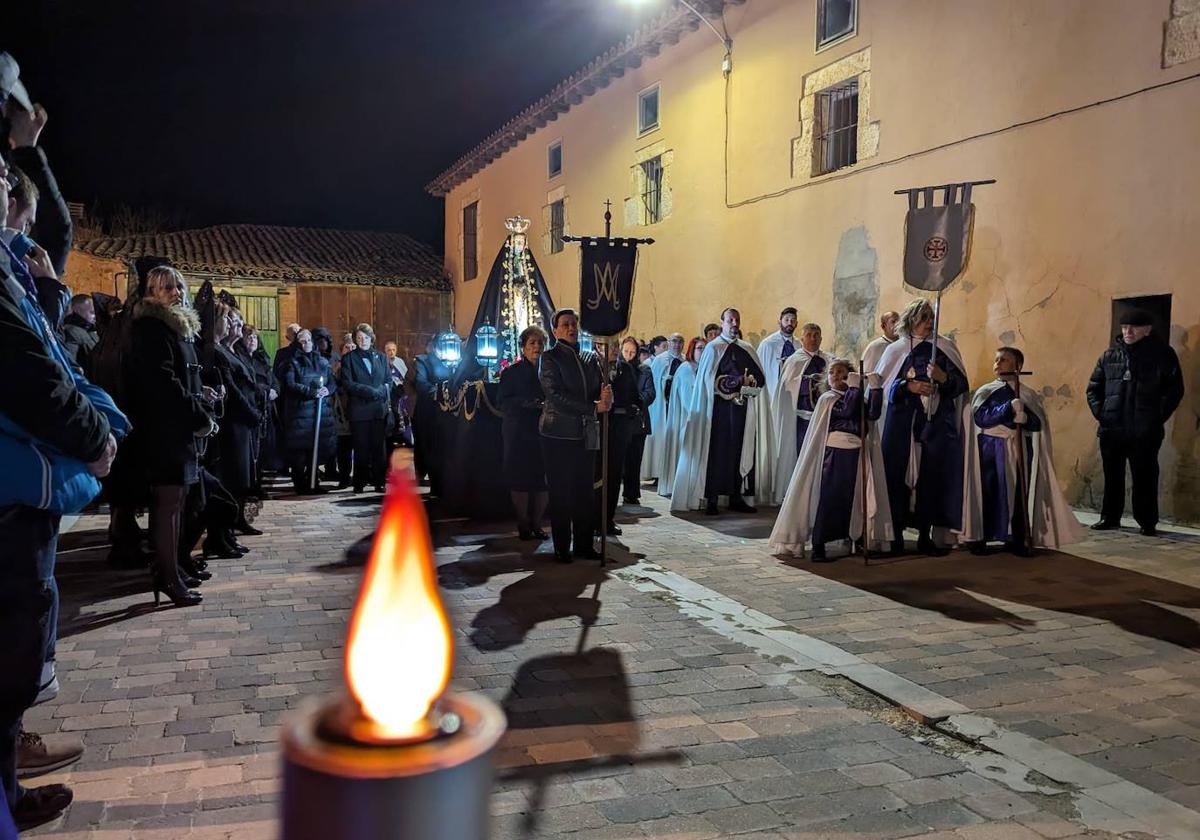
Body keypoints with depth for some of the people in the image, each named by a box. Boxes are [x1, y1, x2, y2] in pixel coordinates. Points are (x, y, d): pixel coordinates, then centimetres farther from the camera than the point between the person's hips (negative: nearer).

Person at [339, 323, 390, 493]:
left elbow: (389, 381, 11)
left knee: (379, 446, 0)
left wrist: (380, 391, -10)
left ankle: (379, 481, 4)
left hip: (379, 408, 2)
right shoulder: (348, 358, 6)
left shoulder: (381, 357, 15)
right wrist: (370, 391, -14)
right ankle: (359, 483, 5)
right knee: (361, 448, -1)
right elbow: (347, 384, -5)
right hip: (359, 410, -2)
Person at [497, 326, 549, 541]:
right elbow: (502, 402, -2)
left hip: (544, 432, 3)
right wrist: (525, 403, -17)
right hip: (519, 433, -2)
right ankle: (523, 524, 9)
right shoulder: (512, 372, 4)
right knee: (520, 479, -2)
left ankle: (536, 523, 11)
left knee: (543, 479, -1)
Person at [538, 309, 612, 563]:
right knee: (560, 493, 1)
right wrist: (594, 408, -18)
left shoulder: (590, 358, 14)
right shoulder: (550, 358, -3)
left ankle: (584, 544, 16)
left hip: (586, 434, 5)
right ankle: (562, 547, 9)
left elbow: (600, 390, 9)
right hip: (559, 434, -5)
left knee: (584, 491, 8)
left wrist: (606, 397, -16)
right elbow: (556, 397, -13)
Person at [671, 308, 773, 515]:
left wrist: (750, 380, -12)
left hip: (742, 407, 5)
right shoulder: (713, 348, 1)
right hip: (720, 406, -4)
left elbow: (760, 377, 10)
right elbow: (710, 380, -9)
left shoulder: (748, 350, 16)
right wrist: (739, 381, -13)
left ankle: (736, 497, 9)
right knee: (716, 452, -4)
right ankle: (711, 499, -2)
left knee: (740, 451, 3)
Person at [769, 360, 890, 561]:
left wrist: (875, 388, -9)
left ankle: (858, 540, 18)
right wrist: (855, 387, -12)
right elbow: (847, 411, -16)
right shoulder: (827, 399, 2)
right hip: (834, 453, -4)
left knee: (855, 498, 6)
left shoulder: (857, 398, 15)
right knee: (828, 499, -7)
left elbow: (873, 414, -3)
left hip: (855, 454, 5)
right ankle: (818, 548, -5)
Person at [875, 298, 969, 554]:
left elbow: (962, 385, 6)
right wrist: (908, 386, -12)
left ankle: (926, 535, 8)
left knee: (932, 476, -2)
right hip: (902, 424, -1)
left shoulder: (945, 347, 10)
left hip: (937, 423, 1)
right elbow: (881, 386, 2)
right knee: (899, 475, -6)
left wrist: (943, 377, -13)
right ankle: (896, 535, 1)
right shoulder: (896, 350, 8)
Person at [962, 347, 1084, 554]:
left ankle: (1016, 540, 10)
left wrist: (1024, 418, -21)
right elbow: (980, 418, -11)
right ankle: (979, 539, 3)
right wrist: (1009, 409, -19)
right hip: (990, 450, -1)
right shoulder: (984, 392, 5)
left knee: (1018, 494, 1)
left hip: (1019, 451, 1)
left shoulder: (1028, 395, 9)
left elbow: (1038, 423, -1)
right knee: (987, 492, -4)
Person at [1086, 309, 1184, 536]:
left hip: (1145, 431, -4)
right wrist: (1100, 413, 3)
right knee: (1112, 476, 11)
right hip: (1111, 429, 4)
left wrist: (1157, 418, -8)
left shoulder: (1162, 354, -1)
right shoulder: (1109, 356, 9)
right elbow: (1093, 388, 15)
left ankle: (1148, 523, 8)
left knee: (1145, 477, 0)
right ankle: (1110, 517, 21)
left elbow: (1175, 390, -2)